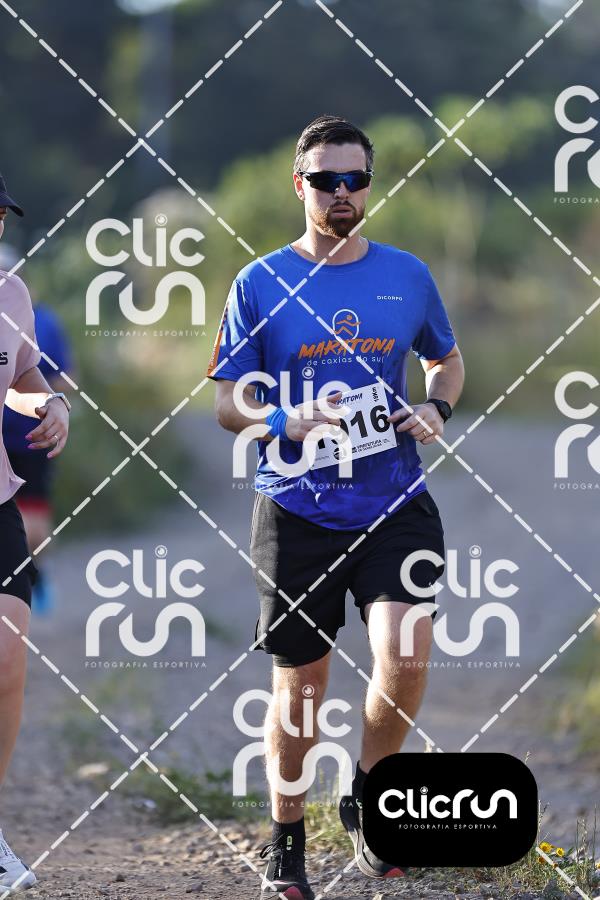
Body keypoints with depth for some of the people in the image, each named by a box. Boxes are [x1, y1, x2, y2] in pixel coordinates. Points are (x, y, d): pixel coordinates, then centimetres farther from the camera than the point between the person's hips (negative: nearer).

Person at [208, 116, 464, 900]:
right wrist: (286, 423, -17)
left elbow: (447, 358, 22)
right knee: (299, 686, 6)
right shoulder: (260, 284, 0)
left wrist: (436, 409, 0)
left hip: (396, 504, 1)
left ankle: (366, 798, 9)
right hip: (297, 510, -1)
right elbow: (228, 401, 3)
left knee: (406, 658, -17)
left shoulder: (406, 274, 6)